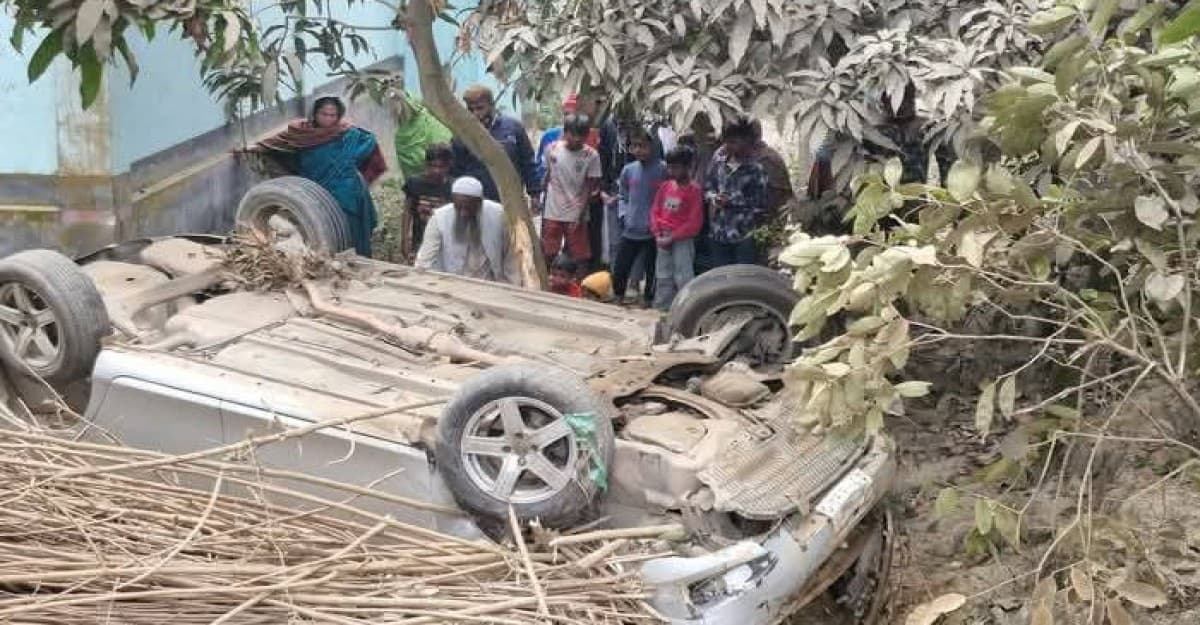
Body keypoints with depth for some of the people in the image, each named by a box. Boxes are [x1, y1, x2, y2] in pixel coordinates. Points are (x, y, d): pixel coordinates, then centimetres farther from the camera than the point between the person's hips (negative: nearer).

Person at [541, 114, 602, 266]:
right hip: (552, 213, 2)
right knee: (547, 253, 10)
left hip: (576, 215, -2)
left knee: (581, 257, 4)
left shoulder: (591, 155, -10)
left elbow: (589, 187, -8)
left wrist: (580, 215, -12)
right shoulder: (552, 149, -3)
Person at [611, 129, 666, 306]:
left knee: (652, 271, 7)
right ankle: (618, 298, 28)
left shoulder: (662, 170, -10)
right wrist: (623, 214, 2)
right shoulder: (628, 170, 3)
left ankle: (648, 300, 23)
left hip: (653, 232, -4)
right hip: (630, 231, 4)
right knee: (619, 270, 8)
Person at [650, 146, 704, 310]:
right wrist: (658, 234, -3)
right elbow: (655, 211, 11)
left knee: (683, 279, -8)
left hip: (683, 240, -6)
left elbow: (694, 223, -13)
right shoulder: (665, 187, 7)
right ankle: (661, 310, 23)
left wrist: (672, 237, -15)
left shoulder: (694, 190, -9)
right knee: (663, 278, 13)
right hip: (663, 239, 6)